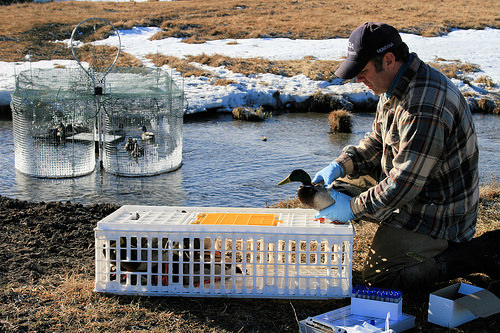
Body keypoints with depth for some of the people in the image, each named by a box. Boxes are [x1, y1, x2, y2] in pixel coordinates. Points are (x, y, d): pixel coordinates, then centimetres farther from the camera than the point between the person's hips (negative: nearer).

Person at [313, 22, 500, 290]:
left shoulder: (425, 107, -33)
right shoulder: (397, 86, 1)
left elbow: (404, 183, -30)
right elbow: (377, 142, 15)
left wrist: (353, 208, -19)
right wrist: (341, 165, -1)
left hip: (435, 212, -10)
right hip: (408, 187, 10)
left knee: (379, 278, -8)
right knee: (339, 187, 12)